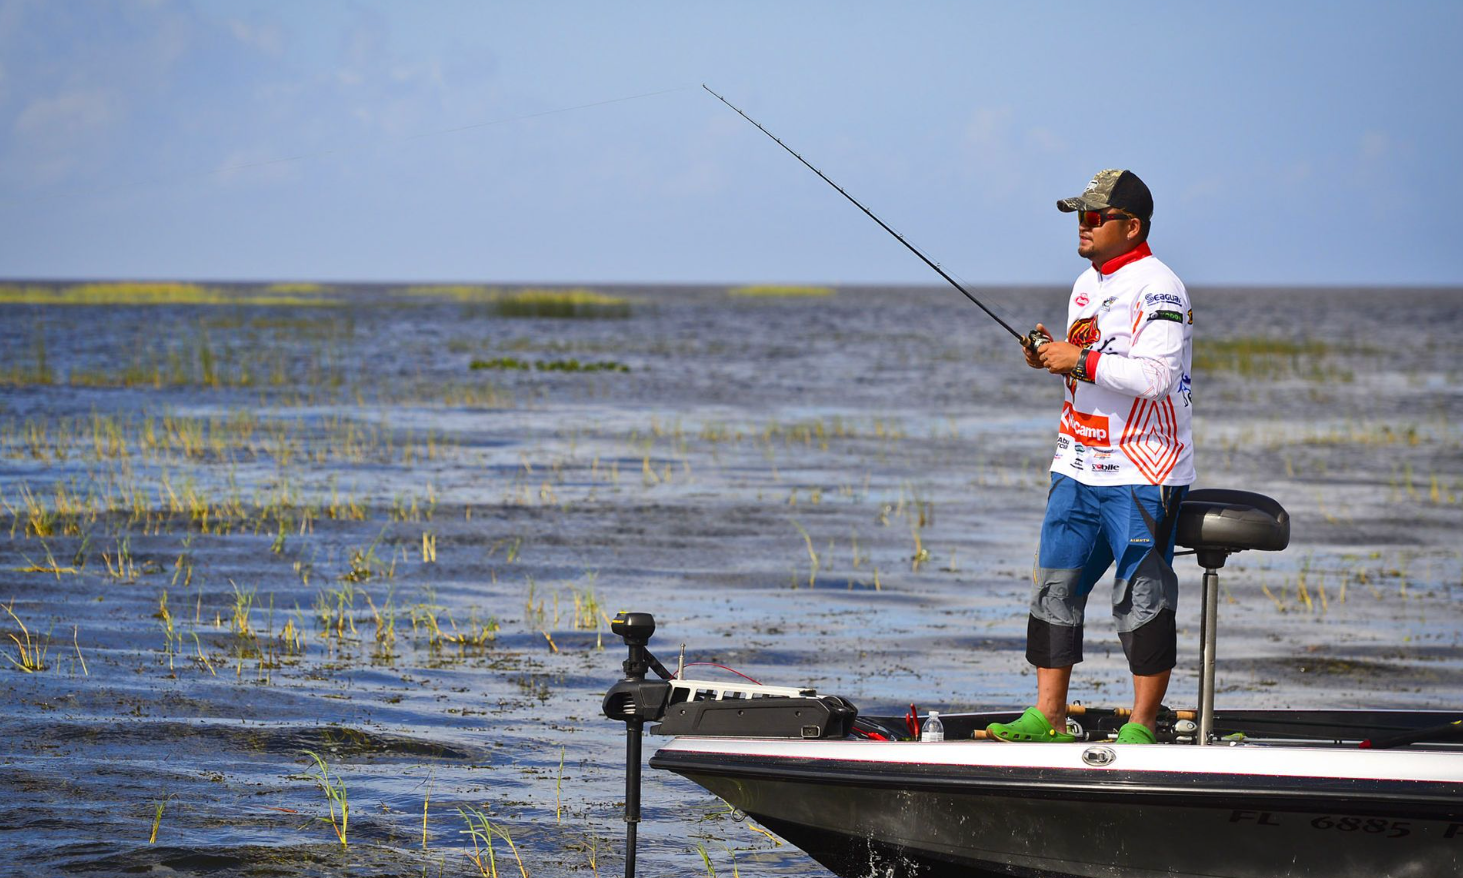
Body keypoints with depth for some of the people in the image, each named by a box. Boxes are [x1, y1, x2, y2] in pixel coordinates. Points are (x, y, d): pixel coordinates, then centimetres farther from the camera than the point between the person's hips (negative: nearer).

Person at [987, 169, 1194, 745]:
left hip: (1142, 474, -9)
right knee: (1054, 586, 4)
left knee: (1141, 599, -4)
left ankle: (1142, 726, 3)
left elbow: (1155, 376, -24)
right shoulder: (1087, 285, 16)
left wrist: (1080, 359, -19)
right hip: (1078, 469, 9)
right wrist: (1053, 358, 6)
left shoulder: (1157, 289, -13)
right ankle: (1047, 719, 8)